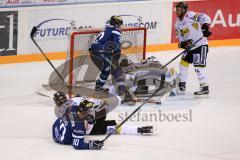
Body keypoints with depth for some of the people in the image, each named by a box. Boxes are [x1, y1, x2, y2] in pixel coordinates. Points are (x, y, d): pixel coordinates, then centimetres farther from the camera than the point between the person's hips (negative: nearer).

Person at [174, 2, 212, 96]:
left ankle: (205, 87, -12)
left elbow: (204, 18, -24)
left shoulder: (190, 15, -13)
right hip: (190, 47, 9)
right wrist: (182, 44, -10)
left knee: (198, 65, -16)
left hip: (201, 44, -9)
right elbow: (180, 36, 11)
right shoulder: (178, 23, 12)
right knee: (183, 63, 12)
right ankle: (181, 85, 24)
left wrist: (205, 27, -40)